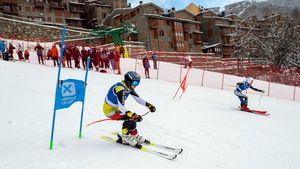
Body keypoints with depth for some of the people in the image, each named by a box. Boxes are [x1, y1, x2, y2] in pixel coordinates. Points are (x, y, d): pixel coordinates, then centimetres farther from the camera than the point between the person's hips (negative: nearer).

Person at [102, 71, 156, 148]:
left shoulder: (129, 87, -3)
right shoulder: (120, 89, -30)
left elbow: (138, 98, 0)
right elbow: (121, 107, -39)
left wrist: (148, 105, -12)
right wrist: (133, 115, -48)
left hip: (116, 108, 9)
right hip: (109, 110, -9)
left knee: (133, 117, 6)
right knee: (130, 118, -23)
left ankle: (134, 136, 19)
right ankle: (125, 137, -6)